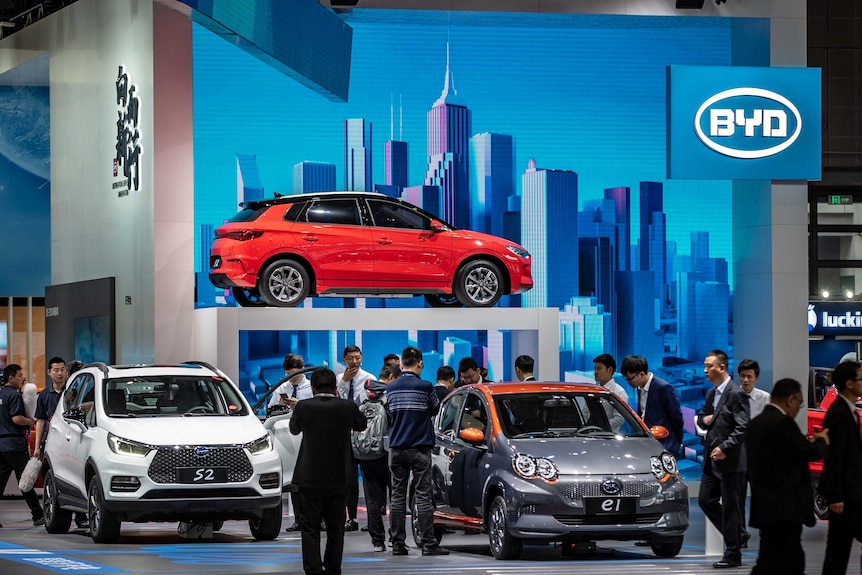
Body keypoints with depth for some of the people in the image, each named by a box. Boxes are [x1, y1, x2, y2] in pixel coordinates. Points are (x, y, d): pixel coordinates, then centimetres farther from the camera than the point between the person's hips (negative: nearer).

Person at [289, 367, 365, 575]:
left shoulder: (303, 407, -11)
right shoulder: (347, 407, -7)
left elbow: (294, 429, 9)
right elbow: (361, 425, 14)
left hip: (310, 478, -2)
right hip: (339, 478, 2)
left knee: (310, 528, 2)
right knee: (335, 528, 14)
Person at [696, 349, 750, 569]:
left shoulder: (736, 394, -13)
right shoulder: (711, 394, 14)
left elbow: (742, 428, -18)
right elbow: (701, 416, 26)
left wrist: (724, 448, -24)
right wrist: (704, 419, 2)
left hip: (730, 460, -9)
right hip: (712, 460, 9)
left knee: (731, 507, -2)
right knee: (706, 500, 10)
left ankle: (733, 555, 5)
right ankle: (737, 535, 25)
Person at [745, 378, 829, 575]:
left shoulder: (755, 424, 14)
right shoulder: (782, 423, -15)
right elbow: (810, 452, -16)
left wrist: (812, 442, 19)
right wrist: (822, 441, 5)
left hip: (766, 507, 10)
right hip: (783, 509, -10)